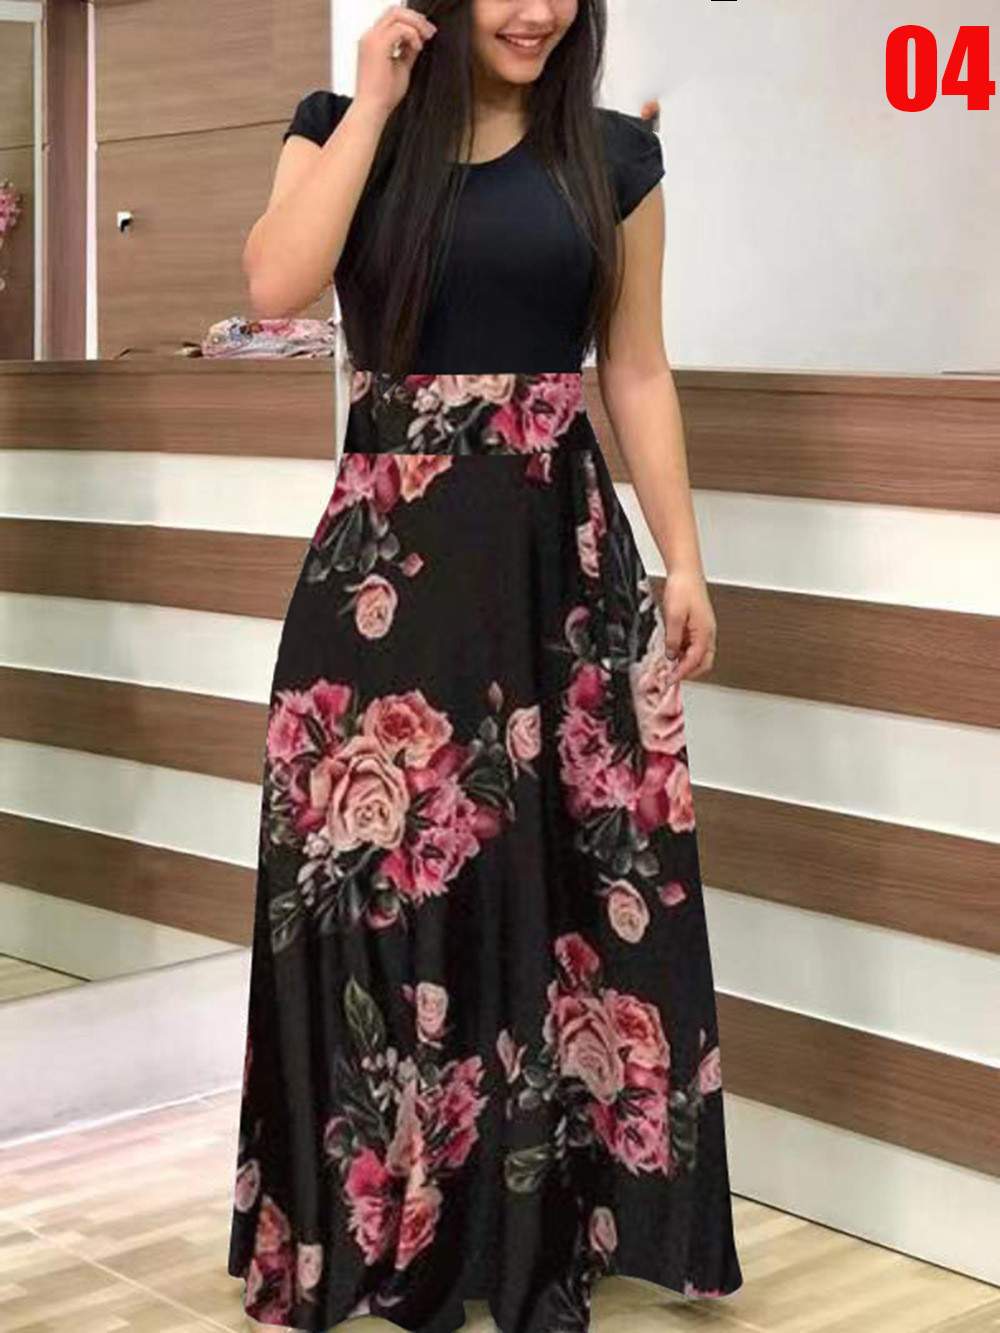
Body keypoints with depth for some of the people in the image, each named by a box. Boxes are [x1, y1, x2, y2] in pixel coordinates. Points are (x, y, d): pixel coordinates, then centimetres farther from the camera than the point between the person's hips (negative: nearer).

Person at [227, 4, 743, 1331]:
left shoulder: (614, 155, 7)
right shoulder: (343, 128, 4)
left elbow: (638, 375, 9)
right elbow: (276, 284, -15)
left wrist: (684, 562, 4)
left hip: (563, 548, 1)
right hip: (391, 548, -1)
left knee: (568, 881, 3)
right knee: (381, 877, 2)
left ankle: (557, 1214, 20)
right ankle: (381, 1223, 19)